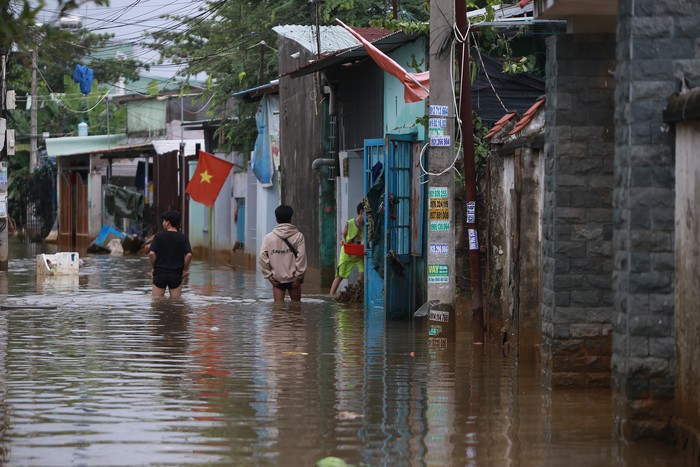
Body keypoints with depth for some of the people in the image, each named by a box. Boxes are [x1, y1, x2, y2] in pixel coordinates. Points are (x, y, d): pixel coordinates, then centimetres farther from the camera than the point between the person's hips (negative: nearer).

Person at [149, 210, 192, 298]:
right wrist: (185, 269, 1)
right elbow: (189, 254, -13)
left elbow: (152, 253, -12)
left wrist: (153, 268, 1)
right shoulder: (183, 237, -2)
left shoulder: (159, 235, -5)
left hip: (160, 273, -1)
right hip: (176, 274, 1)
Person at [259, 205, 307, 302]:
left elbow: (262, 258, -6)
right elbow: (301, 257, -11)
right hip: (293, 278, -1)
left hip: (276, 279, 1)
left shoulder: (269, 237, 0)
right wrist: (299, 276, -5)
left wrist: (269, 276, 0)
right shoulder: (298, 236, -5)